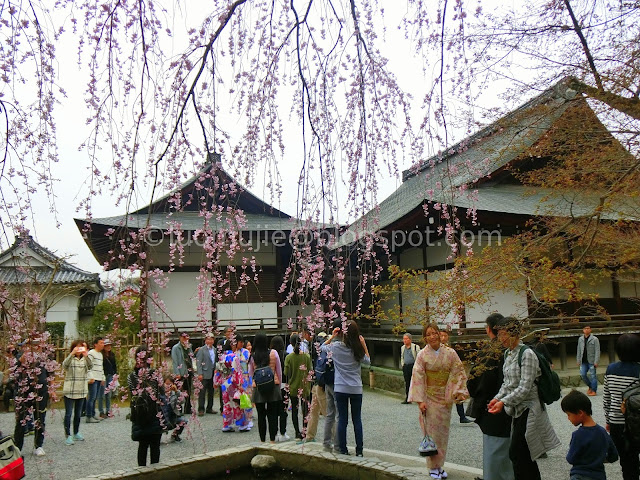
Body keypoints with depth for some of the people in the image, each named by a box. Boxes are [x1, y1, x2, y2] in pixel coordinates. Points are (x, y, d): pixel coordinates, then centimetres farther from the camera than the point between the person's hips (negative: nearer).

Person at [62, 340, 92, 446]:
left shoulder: (85, 360, 5)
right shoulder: (70, 359, -2)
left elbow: (90, 366, -15)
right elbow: (64, 365, -23)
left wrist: (86, 355, -33)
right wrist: (72, 354, -38)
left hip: (82, 391, 3)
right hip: (69, 391, -3)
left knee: (78, 414, 14)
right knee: (68, 414, -3)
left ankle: (76, 433, 27)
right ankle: (68, 436, 2)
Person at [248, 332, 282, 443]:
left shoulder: (252, 356, -5)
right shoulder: (273, 353, -6)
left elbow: (250, 373, 4)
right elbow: (279, 371, 1)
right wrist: (279, 383, 12)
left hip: (258, 388, 1)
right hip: (273, 387, 0)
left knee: (261, 415, 9)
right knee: (272, 414, 7)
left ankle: (262, 440, 15)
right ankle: (272, 440, 8)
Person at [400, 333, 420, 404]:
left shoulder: (416, 347, -4)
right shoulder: (402, 348, 15)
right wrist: (402, 365, 14)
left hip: (413, 366, -5)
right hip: (405, 367, 5)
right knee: (407, 383, 6)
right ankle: (407, 399, 11)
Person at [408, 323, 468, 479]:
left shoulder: (450, 353, -2)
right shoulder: (422, 355, -6)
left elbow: (458, 373, 0)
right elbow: (418, 378, -7)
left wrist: (460, 392, -14)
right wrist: (420, 400, -12)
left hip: (445, 398, 2)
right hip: (429, 398, -2)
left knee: (443, 432, 9)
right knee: (431, 431, 0)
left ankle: (440, 465, 23)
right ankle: (433, 467, 12)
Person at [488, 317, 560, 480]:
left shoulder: (527, 354, -15)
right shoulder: (508, 354, 11)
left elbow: (525, 388, -20)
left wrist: (503, 402, -23)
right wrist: (497, 398, 1)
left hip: (528, 409, -8)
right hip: (518, 410, 8)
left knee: (516, 453, -8)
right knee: (525, 456, 13)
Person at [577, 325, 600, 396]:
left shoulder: (595, 339, -4)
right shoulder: (580, 339, 10)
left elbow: (597, 351, -7)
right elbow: (579, 350, 14)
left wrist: (596, 362, -13)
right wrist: (578, 360, 10)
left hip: (591, 361, -4)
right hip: (583, 361, 4)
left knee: (592, 375, -1)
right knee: (583, 375, 2)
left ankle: (594, 390, 11)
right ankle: (590, 386, 24)